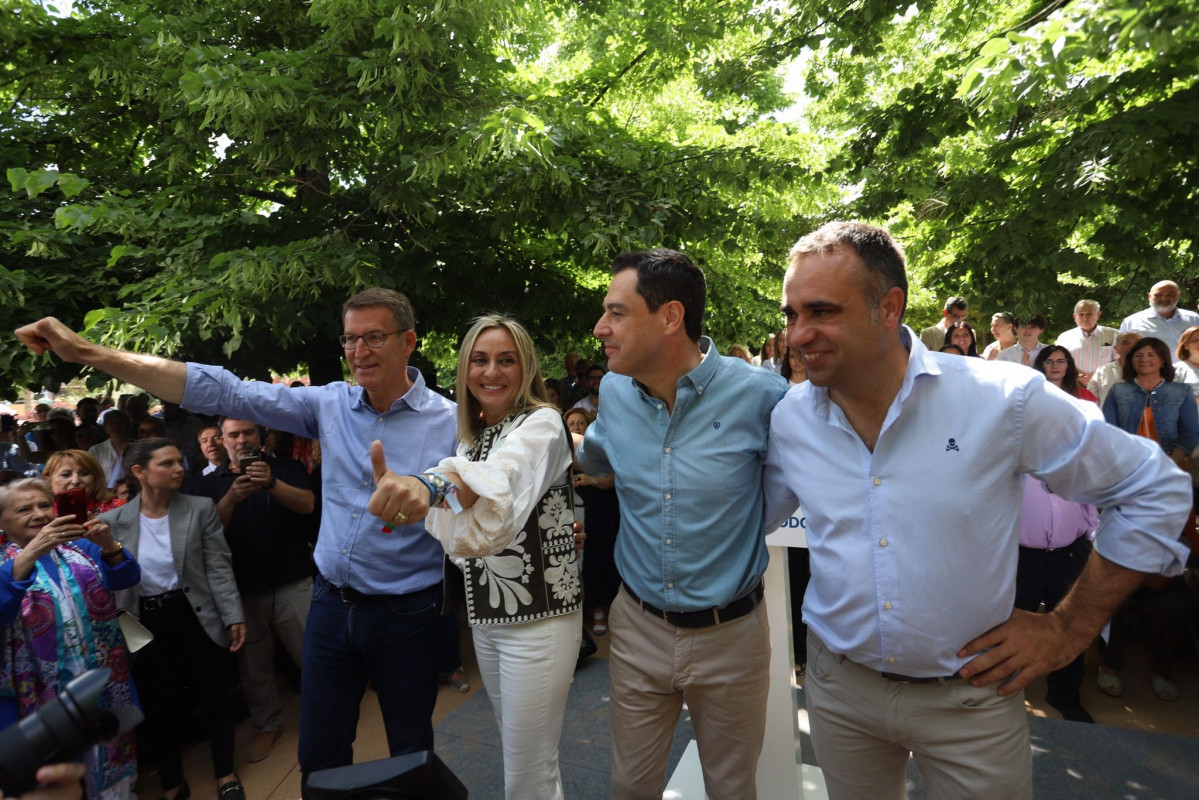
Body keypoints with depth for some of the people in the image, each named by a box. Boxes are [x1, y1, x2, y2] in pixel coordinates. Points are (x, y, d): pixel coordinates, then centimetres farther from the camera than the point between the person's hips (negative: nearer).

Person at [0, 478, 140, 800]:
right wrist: (31, 552, -37)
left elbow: (125, 578, -7)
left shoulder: (79, 546, 6)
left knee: (107, 752, 17)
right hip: (42, 692, -3)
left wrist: (109, 545, -27)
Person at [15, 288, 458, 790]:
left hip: (405, 616, -4)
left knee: (411, 753, 16)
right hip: (331, 603, 4)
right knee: (319, 755, 19)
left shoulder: (449, 423, -13)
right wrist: (86, 352, -6)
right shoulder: (330, 403, -1)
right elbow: (221, 391, -3)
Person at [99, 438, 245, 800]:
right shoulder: (112, 521, -3)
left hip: (194, 617, -1)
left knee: (214, 696, 10)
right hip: (144, 624, 1)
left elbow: (219, 568, -6)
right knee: (159, 706, 14)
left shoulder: (201, 509, -6)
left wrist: (234, 617, -10)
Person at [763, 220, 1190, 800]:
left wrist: (1071, 626, -4)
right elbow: (756, 515, 9)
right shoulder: (788, 419, -8)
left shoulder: (1003, 399, -17)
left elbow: (1155, 489, -4)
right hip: (838, 684, 3)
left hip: (970, 692, -2)